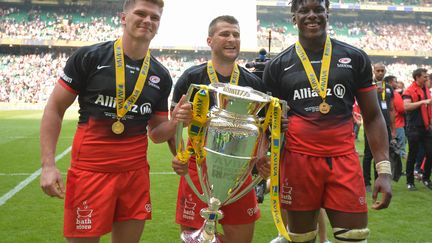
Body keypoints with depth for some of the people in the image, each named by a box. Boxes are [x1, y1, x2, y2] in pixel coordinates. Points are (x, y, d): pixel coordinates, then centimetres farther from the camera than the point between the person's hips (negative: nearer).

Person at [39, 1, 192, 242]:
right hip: (90, 170, -3)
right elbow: (55, 108, -1)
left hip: (136, 172, 4)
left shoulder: (161, 76, 7)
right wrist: (48, 164, -9)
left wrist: (174, 122, -10)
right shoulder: (89, 57, -5)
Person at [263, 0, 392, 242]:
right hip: (298, 160, 0)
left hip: (344, 160, 0)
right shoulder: (278, 66, 5)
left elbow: (373, 117, 7)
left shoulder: (355, 58, 6)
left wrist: (384, 169, -2)